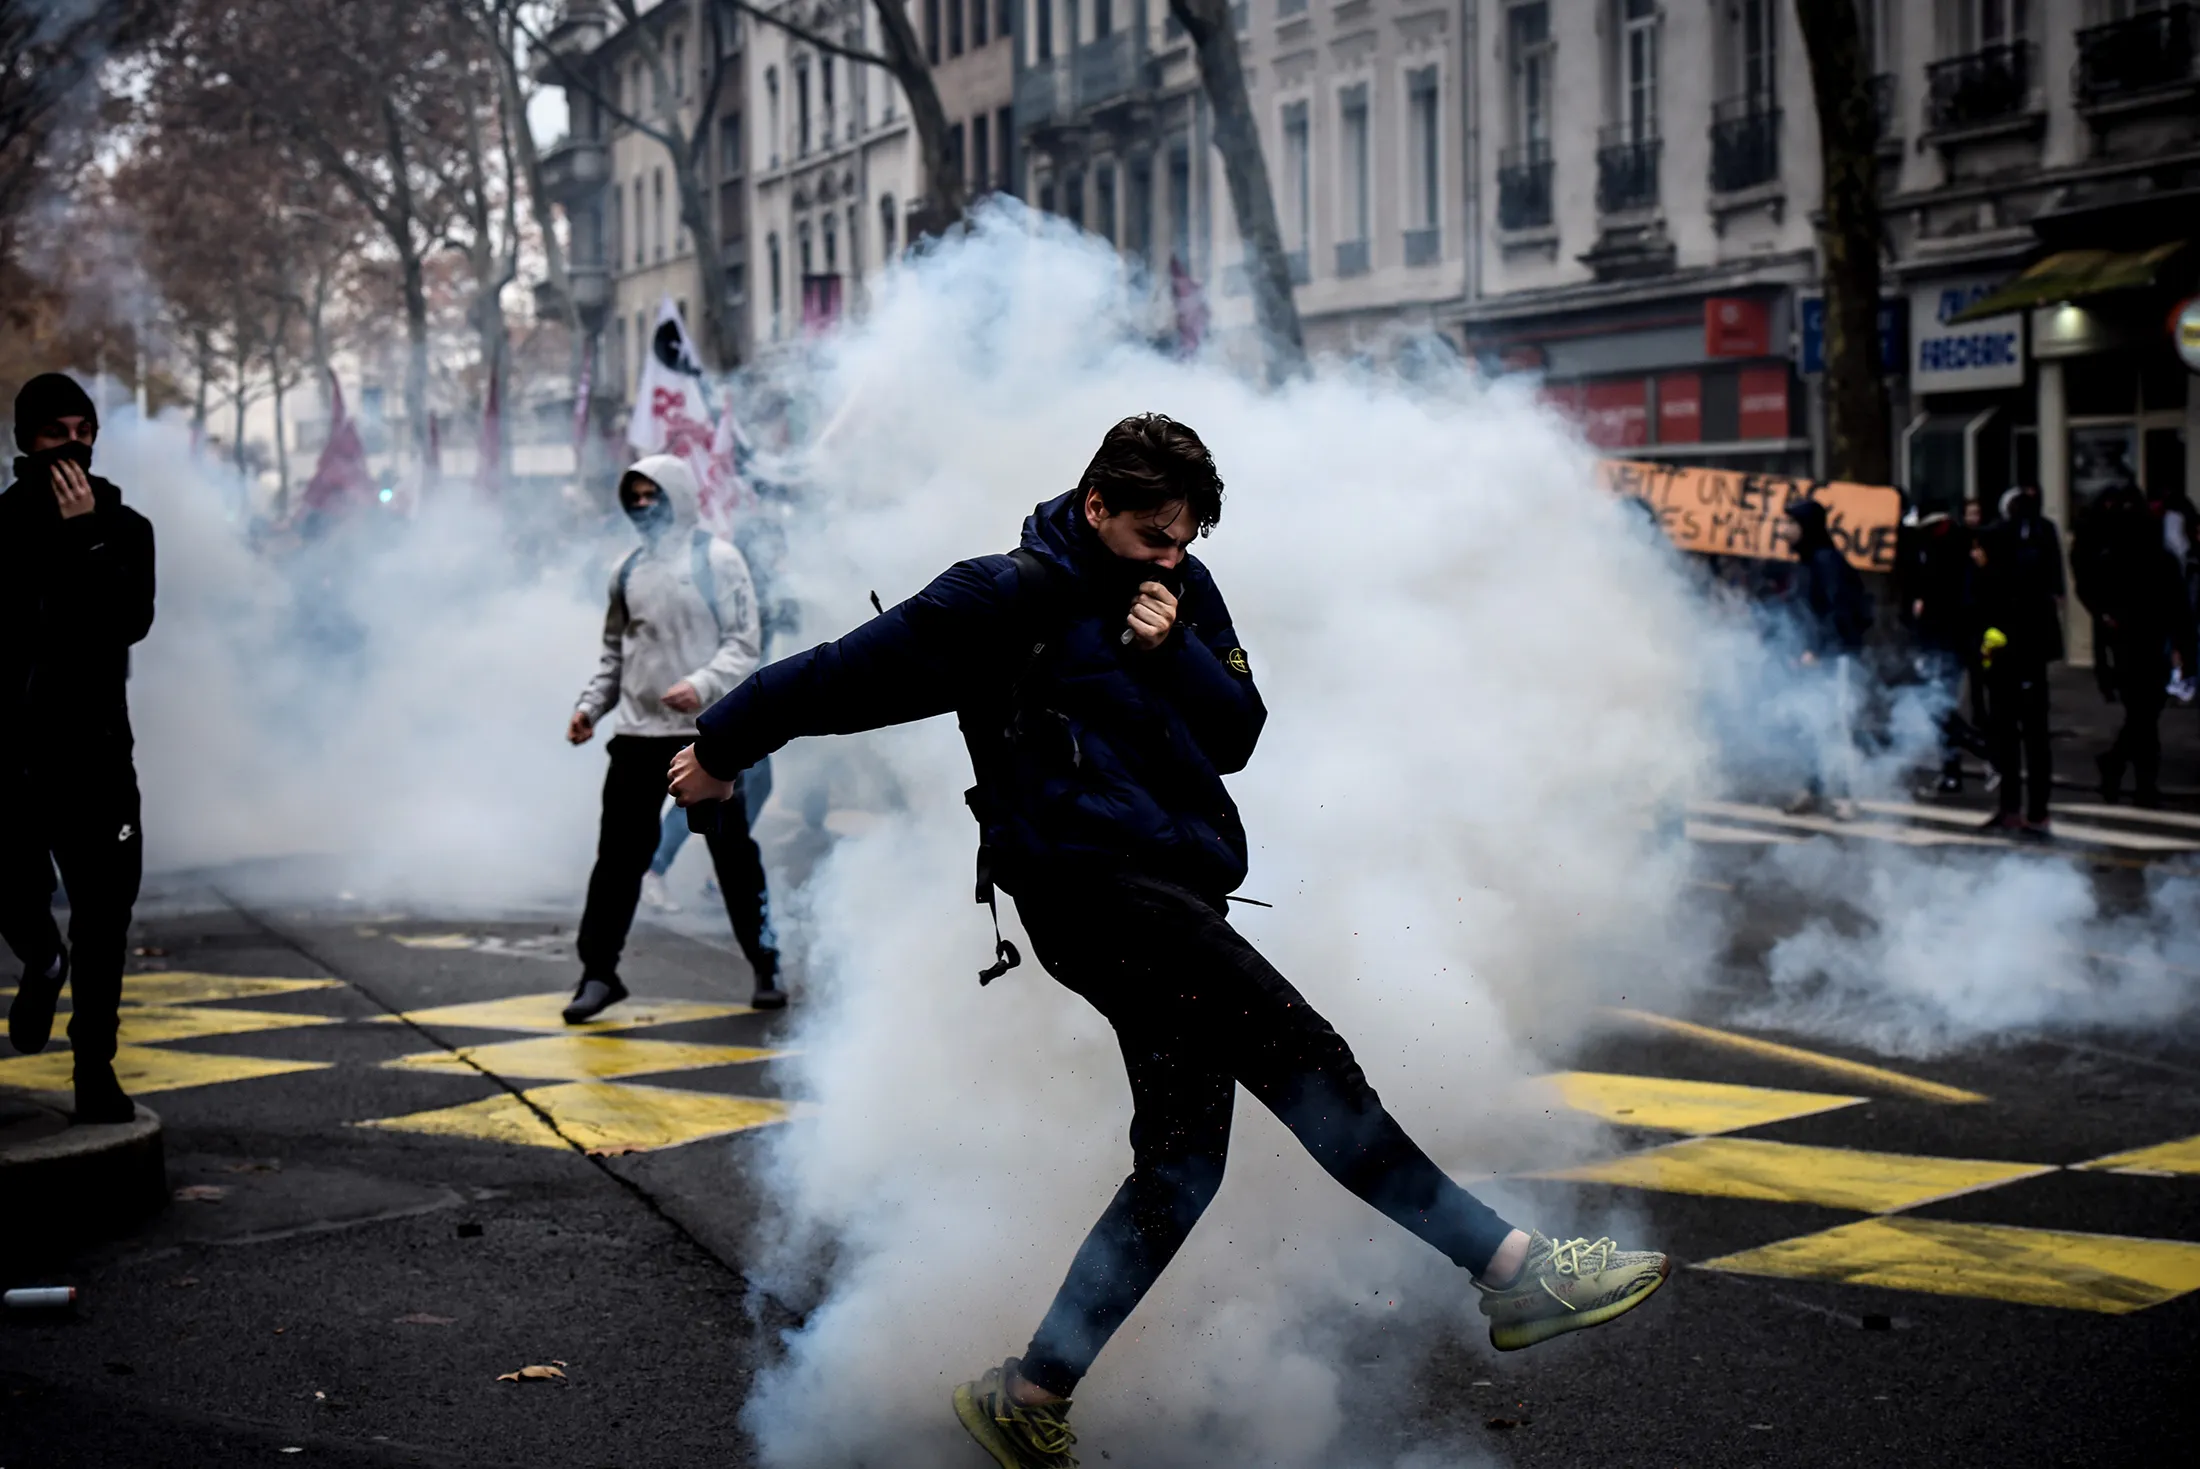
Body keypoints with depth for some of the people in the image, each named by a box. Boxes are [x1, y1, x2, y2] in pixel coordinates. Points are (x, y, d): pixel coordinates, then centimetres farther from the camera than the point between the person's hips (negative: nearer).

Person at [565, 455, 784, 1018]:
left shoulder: (717, 559, -2)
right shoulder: (629, 570, 13)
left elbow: (744, 643, -7)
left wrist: (703, 685, -22)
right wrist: (591, 705, 7)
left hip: (709, 731, -4)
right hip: (638, 734, 4)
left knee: (734, 853, 4)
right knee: (618, 854, 1)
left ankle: (766, 966, 16)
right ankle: (598, 972, 8)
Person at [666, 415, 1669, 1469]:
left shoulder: (1184, 591, 15)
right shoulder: (1010, 597, -5)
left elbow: (1237, 736, 12)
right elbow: (854, 670, 1)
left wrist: (1172, 653, -5)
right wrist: (724, 745, 8)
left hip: (1174, 896, 9)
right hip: (1092, 885, -9)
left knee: (1180, 1163, 6)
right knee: (1304, 1064, -19)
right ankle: (1511, 1269, -18)